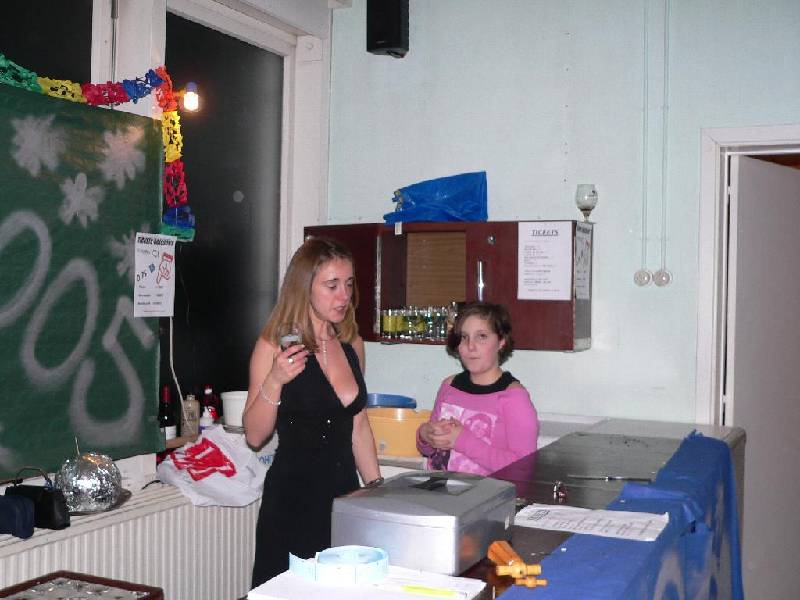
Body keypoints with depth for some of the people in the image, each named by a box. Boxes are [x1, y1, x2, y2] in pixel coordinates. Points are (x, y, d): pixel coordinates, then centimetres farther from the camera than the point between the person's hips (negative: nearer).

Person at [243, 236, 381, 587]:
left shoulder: (352, 344, 7)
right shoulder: (274, 345, -10)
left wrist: (377, 488, 16)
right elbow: (254, 436, -9)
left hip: (346, 491, 5)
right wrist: (274, 381, -23)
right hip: (294, 496, -5)